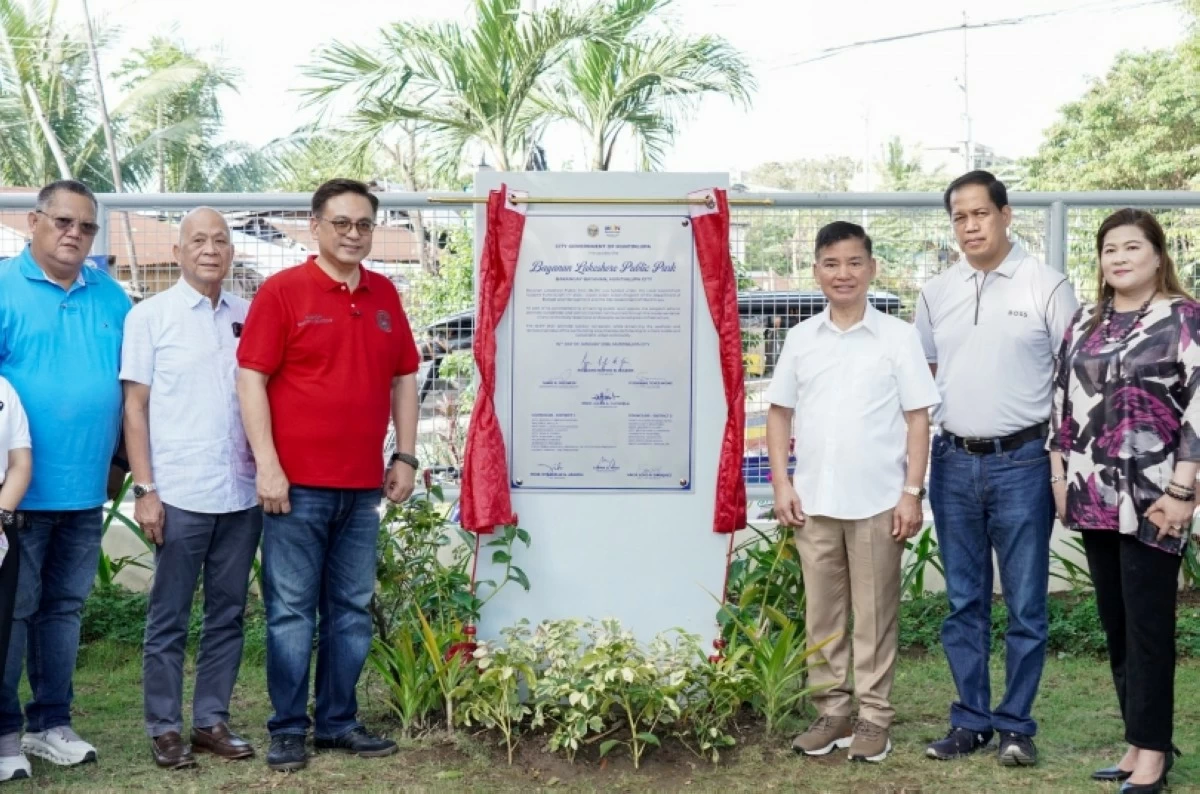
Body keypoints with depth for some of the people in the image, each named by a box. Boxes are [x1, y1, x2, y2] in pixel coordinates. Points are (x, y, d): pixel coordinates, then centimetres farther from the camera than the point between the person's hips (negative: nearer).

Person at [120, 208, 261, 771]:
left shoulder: (249, 316, 8)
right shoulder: (149, 316, 0)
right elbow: (135, 407, -2)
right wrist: (144, 488, -8)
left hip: (243, 493, 4)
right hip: (179, 495, -3)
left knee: (227, 614, 10)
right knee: (169, 618, 5)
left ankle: (211, 720, 21)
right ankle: (164, 728, 15)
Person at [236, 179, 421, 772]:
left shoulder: (385, 295, 11)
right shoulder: (282, 290, -4)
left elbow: (404, 378, 16)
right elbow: (251, 378, -8)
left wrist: (405, 457, 9)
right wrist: (267, 465, -14)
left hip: (363, 486, 5)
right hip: (297, 483, -5)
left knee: (352, 611, 11)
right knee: (291, 611, 1)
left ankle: (338, 722, 22)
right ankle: (288, 729, 12)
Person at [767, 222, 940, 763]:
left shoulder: (898, 337, -1)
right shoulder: (801, 339, 6)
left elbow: (918, 418, -2)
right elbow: (779, 413, 10)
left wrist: (912, 492, -7)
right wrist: (781, 484, 1)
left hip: (878, 501, -3)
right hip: (813, 500, 3)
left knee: (874, 614, 5)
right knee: (821, 613, 10)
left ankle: (874, 716, 16)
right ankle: (831, 711, 22)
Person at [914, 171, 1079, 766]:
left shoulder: (1046, 287, -3)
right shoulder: (936, 293, 9)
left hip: (1021, 462, -4)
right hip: (953, 463, 4)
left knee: (1024, 604, 4)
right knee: (964, 602, 10)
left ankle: (1016, 724, 16)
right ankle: (970, 720, 20)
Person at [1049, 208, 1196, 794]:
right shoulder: (1085, 322, 14)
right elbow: (1063, 397, 16)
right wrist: (1059, 472, 9)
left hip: (1152, 497, -6)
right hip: (1094, 496, 6)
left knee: (1148, 624, -2)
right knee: (1115, 623, 9)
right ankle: (1140, 740, 20)